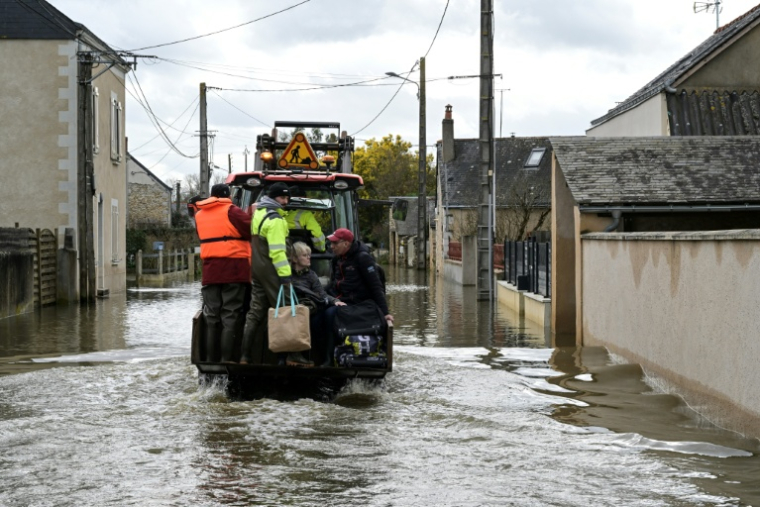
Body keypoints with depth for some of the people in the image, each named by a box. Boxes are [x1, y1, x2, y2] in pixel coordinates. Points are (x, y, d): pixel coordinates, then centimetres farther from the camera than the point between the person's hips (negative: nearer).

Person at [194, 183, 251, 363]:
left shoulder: (199, 215, 15)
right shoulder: (231, 211, -5)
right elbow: (252, 229, -11)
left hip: (210, 272, 5)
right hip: (233, 270, -5)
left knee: (211, 319, 9)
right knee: (230, 319, -3)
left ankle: (210, 360, 8)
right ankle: (226, 360, -7)